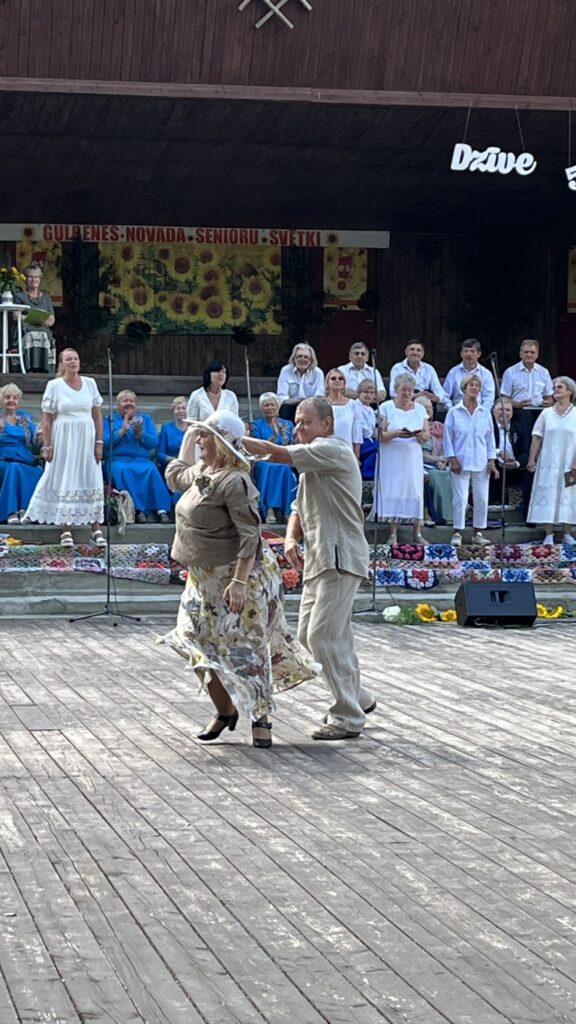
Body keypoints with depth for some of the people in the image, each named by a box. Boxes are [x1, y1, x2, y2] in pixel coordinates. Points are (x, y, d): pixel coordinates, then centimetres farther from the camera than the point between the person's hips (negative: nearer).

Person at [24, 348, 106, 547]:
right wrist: (47, 447, -7)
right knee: (66, 482, 2)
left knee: (91, 482, 4)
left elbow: (97, 416, 7)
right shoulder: (54, 386, -2)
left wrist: (99, 442, 1)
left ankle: (96, 528, 10)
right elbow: (47, 420, -2)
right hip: (64, 440, -2)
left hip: (86, 439, 2)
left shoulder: (90, 384, 6)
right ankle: (67, 530, 8)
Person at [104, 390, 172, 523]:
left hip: (142, 460, 1)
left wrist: (139, 433, -8)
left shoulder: (146, 418, 21)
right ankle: (137, 510, -41)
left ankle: (162, 510, -41)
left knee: (151, 469, -33)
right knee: (123, 470, -37)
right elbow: (105, 441, -1)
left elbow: (154, 442, 7)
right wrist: (123, 430, -7)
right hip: (118, 460, -1)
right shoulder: (111, 420, 17)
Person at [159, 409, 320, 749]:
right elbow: (176, 476, 33)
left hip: (240, 576, -9)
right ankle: (225, 712, 26)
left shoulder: (235, 482, -22)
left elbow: (250, 537, -25)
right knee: (203, 648, 10)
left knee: (245, 648, -3)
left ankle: (261, 719, 9)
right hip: (206, 579, 9)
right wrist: (188, 437, 26)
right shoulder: (202, 473, 7)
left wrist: (239, 582, -30)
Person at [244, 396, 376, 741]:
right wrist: (292, 538, 2)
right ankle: (358, 698, 27)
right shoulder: (313, 460, 23)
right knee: (309, 634, 13)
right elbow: (300, 508, 23)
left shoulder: (332, 450, -10)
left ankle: (349, 718, -6)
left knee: (324, 636, -12)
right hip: (320, 559, 11)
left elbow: (276, 453, -19)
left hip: (340, 558, -11)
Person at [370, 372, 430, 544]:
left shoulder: (420, 409, 11)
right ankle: (393, 533, -1)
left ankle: (417, 533, 3)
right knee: (392, 491, -5)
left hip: (412, 457, 3)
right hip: (392, 457, -3)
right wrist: (396, 434, -24)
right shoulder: (386, 407, 1)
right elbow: (380, 435, -7)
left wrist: (419, 434, -16)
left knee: (415, 490, -2)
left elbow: (426, 435, 6)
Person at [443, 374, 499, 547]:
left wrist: (492, 461, 5)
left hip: (481, 462, 3)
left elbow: (490, 437, 12)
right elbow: (448, 437, 1)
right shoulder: (454, 412, 1)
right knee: (460, 498, -5)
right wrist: (452, 459, -7)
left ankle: (478, 533, 12)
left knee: (481, 498, 3)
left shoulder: (485, 413, 9)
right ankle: (457, 533, 1)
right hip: (461, 462, -3)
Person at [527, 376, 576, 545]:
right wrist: (531, 460, 0)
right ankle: (549, 535, 2)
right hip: (548, 463, 2)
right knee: (548, 496, -1)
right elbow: (537, 438, 6)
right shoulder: (546, 413, 7)